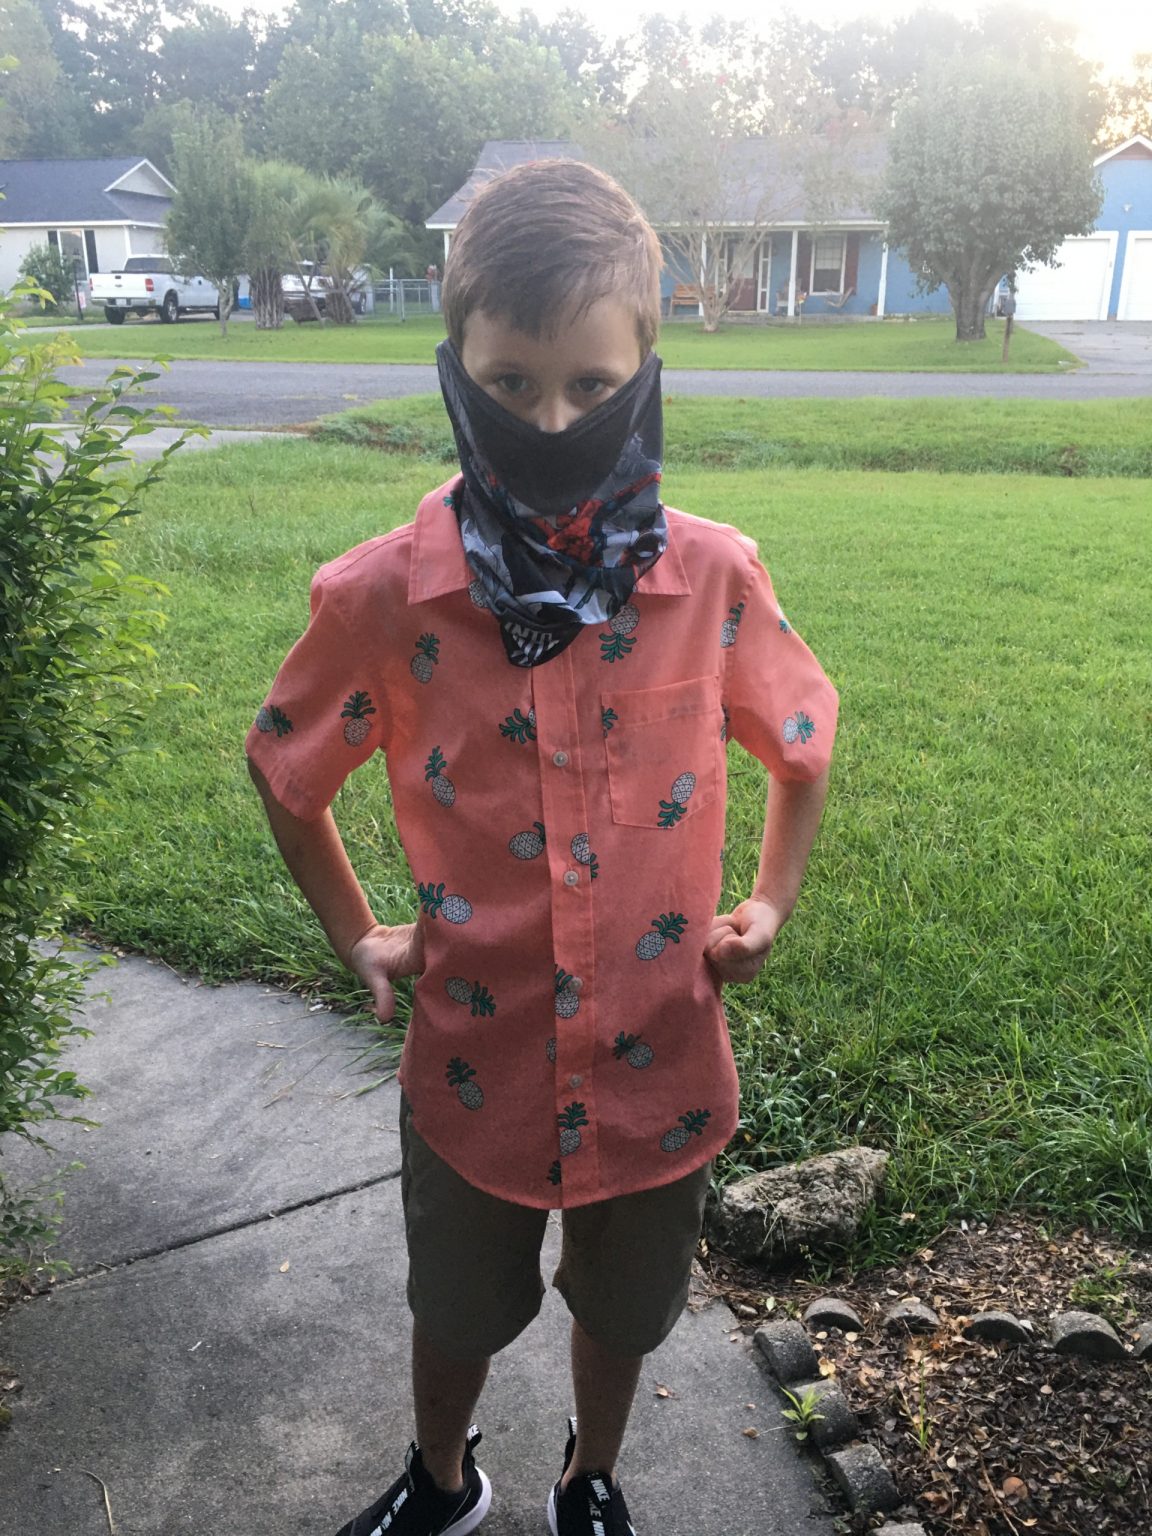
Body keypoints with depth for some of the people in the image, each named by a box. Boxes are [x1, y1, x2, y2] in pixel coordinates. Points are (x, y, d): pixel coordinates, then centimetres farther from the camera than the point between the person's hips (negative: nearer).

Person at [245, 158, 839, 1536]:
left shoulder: (715, 577, -16)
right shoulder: (382, 596, -18)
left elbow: (804, 741, 5)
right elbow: (284, 768, 1)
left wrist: (769, 902, 3)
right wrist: (353, 934, 2)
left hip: (658, 1066, 1)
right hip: (476, 1065, 0)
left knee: (621, 1312, 25)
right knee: (455, 1313, 25)